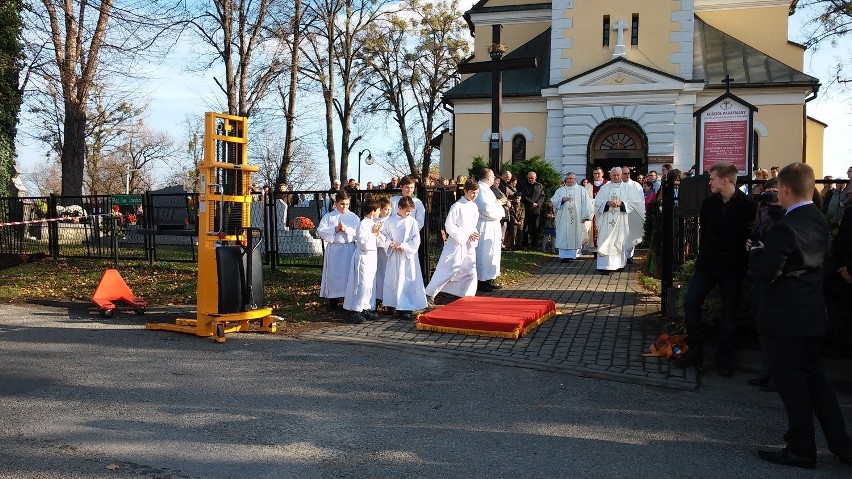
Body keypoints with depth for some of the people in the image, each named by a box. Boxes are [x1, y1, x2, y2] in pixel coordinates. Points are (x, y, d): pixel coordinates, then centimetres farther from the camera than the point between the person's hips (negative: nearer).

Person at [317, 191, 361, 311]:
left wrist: (346, 229, -17)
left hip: (349, 249, 0)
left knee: (348, 274, 0)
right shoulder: (328, 217, 6)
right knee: (333, 274, 4)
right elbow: (321, 231, -3)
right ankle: (333, 302, 14)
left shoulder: (353, 217, 5)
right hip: (333, 249, 1)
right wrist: (335, 229, -13)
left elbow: (358, 233, -4)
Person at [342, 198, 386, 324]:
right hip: (364, 257, -9)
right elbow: (364, 243, -22)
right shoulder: (363, 224, -15)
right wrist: (374, 233, -13)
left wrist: (378, 233, -4)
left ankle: (367, 309, 21)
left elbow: (379, 243, 14)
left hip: (372, 256, 9)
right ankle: (356, 312, -7)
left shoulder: (374, 223, 12)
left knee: (371, 284, 12)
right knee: (363, 284, -11)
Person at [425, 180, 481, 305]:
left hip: (469, 245, 6)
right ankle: (429, 294, 4)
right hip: (456, 243, -6)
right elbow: (449, 226, -15)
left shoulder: (474, 207, 8)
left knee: (471, 273, 4)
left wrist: (474, 234, -3)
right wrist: (466, 234, -15)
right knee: (447, 270, -6)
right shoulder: (457, 206, -12)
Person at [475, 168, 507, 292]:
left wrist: (498, 203, 6)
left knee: (492, 253, 15)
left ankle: (489, 280, 22)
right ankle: (482, 281, 2)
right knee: (484, 254, -4)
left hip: (491, 227, 11)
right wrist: (498, 204, -11)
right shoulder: (481, 189, -19)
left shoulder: (485, 189, 14)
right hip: (485, 227, -11)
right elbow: (487, 209, -26)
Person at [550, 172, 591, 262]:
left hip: (577, 219, -1)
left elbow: (586, 203, 1)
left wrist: (585, 216, -7)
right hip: (564, 219, 1)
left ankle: (574, 254, 9)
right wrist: (562, 200, -14)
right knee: (564, 237, -4)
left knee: (575, 237, 1)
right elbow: (553, 201, 5)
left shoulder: (581, 190, 7)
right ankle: (564, 255, -4)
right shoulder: (560, 190, 13)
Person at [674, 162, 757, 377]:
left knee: (729, 313, 4)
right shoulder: (709, 204, 3)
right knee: (691, 302, -3)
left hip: (732, 267, -4)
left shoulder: (747, 205, -10)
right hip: (708, 263, 4)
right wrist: (707, 253, 6)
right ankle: (695, 352, 9)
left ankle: (724, 359, 16)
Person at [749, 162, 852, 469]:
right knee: (814, 378, 19)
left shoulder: (785, 228, -22)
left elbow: (765, 272, -23)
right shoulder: (820, 221, 5)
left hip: (786, 317, -8)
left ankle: (802, 450, 16)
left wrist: (756, 251, -4)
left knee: (792, 383, 4)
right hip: (813, 314, 8)